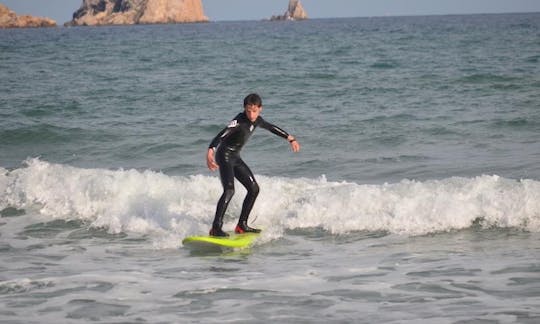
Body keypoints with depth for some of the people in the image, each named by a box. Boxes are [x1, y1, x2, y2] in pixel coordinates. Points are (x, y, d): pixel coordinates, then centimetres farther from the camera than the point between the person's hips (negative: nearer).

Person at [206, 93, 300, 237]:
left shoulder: (257, 121, 3)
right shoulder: (238, 121, -23)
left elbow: (271, 128, 24)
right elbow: (221, 136, -36)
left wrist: (291, 139, 33)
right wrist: (210, 153, -53)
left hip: (235, 157, 9)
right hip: (224, 156, -9)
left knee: (254, 189, 10)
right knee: (229, 190, -25)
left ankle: (242, 225, 18)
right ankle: (216, 227, -31)